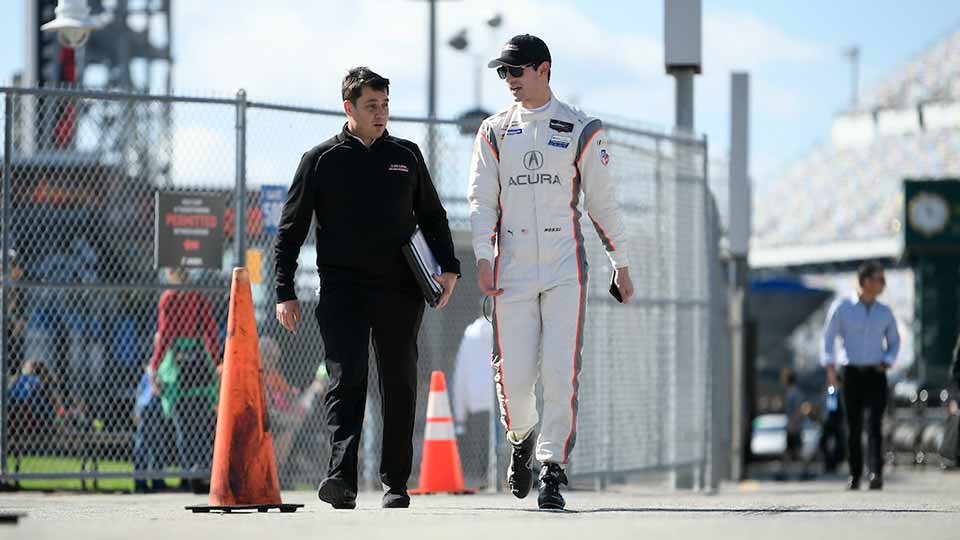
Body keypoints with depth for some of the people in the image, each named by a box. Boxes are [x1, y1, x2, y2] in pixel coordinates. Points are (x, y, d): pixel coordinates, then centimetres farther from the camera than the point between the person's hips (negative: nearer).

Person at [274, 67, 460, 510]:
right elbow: (290, 231, 7)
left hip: (399, 290, 3)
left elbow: (432, 216, 22)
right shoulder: (320, 160, 5)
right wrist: (285, 294, -1)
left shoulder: (406, 156, 13)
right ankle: (342, 477, -27)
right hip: (342, 288, -3)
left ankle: (396, 483, 13)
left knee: (399, 385, 5)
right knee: (346, 377, -16)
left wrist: (449, 268, 6)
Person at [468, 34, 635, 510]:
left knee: (561, 374, -11)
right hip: (512, 272, 1)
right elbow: (482, 199, 5)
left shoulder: (580, 130, 4)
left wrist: (621, 264, 9)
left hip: (565, 271, -1)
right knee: (514, 376, -2)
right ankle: (522, 439, 29)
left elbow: (602, 199, 8)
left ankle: (553, 470, -4)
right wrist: (483, 257, -9)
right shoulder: (495, 132, 9)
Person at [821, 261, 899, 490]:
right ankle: (855, 475, 16)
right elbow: (828, 338, 1)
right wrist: (830, 368, -12)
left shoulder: (885, 312, 7)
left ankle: (876, 474, -23)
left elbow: (894, 341, 19)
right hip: (851, 374, 0)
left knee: (875, 424, -14)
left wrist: (887, 362, 0)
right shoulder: (842, 307, 0)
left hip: (876, 374, 0)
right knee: (853, 427, 4)